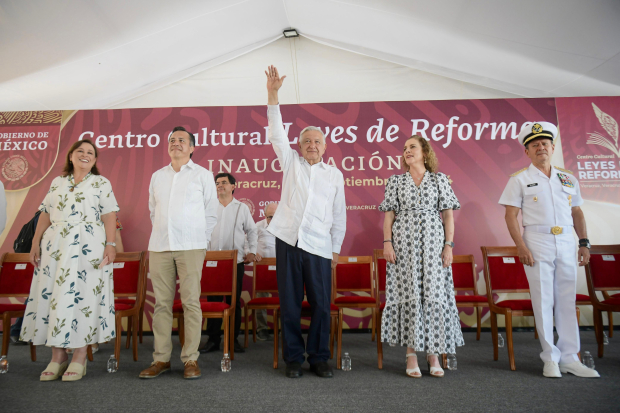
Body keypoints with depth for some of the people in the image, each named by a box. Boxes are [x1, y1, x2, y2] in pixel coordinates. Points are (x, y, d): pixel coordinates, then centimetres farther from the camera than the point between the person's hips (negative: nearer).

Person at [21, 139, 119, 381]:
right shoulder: (57, 183, 17)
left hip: (88, 248, -4)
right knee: (52, 294, 2)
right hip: (55, 247, 4)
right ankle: (58, 356, 12)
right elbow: (46, 215, 15)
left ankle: (79, 358, 3)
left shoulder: (101, 183, 6)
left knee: (82, 294, -5)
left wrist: (110, 245, -12)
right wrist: (36, 243, 7)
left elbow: (109, 216, -3)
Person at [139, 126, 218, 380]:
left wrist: (201, 240, 2)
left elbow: (211, 212, 7)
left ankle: (191, 359, 4)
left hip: (190, 247, -3)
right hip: (159, 247, 4)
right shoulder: (157, 176, 18)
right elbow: (153, 210, 22)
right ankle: (161, 359, 14)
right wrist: (160, 234, 12)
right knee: (161, 303, 5)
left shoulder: (202, 174, 7)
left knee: (191, 302, -4)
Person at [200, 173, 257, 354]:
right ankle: (213, 339, 11)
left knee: (234, 300, 3)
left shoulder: (242, 208, 8)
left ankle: (234, 339, 13)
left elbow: (252, 231, 13)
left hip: (236, 261, -1)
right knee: (213, 300, 1)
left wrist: (252, 251, 5)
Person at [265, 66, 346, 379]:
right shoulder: (291, 162, 12)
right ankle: (293, 358, 17)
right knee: (289, 303, 4)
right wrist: (272, 95, -8)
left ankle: (319, 358, 17)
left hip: (319, 246, 0)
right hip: (288, 239, 0)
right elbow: (277, 133, 1)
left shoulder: (334, 174, 12)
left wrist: (336, 248, 8)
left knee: (321, 304, 1)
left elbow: (339, 214, 12)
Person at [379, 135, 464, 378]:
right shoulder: (396, 181, 10)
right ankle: (411, 354, 9)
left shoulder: (440, 179, 9)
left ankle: (433, 354, 11)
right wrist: (387, 243, -5)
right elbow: (389, 215, 5)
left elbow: (448, 215, 5)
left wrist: (449, 245, -3)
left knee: (434, 293, -1)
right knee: (408, 294, 0)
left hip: (433, 241, 0)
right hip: (404, 242, 0)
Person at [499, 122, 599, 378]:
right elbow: (511, 215, -5)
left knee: (567, 301, 7)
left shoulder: (568, 179, 15)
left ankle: (569, 358, 17)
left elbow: (577, 213, 18)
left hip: (566, 243, 4)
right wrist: (521, 247, -14)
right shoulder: (520, 179, 2)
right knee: (544, 301, 0)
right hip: (538, 243, -4)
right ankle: (550, 358, 12)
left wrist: (584, 242, 9)